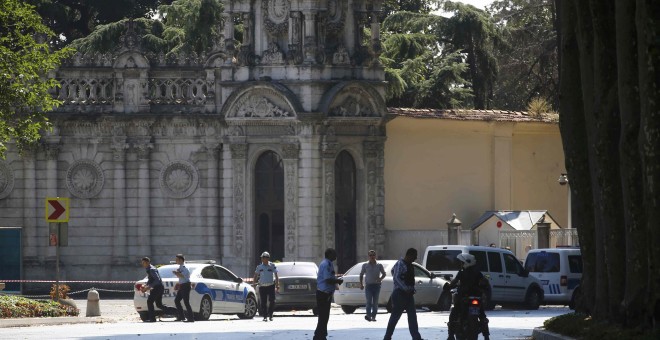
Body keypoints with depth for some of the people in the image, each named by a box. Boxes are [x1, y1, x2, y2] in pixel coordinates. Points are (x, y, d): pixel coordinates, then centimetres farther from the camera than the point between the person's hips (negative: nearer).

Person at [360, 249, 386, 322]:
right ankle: (368, 315, -23)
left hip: (376, 285, 1)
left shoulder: (379, 265, 6)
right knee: (369, 301, -14)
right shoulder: (365, 265, 7)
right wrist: (361, 284, 2)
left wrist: (381, 278, -12)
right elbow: (361, 275, 12)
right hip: (368, 285, -1)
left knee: (375, 302, 2)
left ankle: (373, 316, 7)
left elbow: (384, 274, 10)